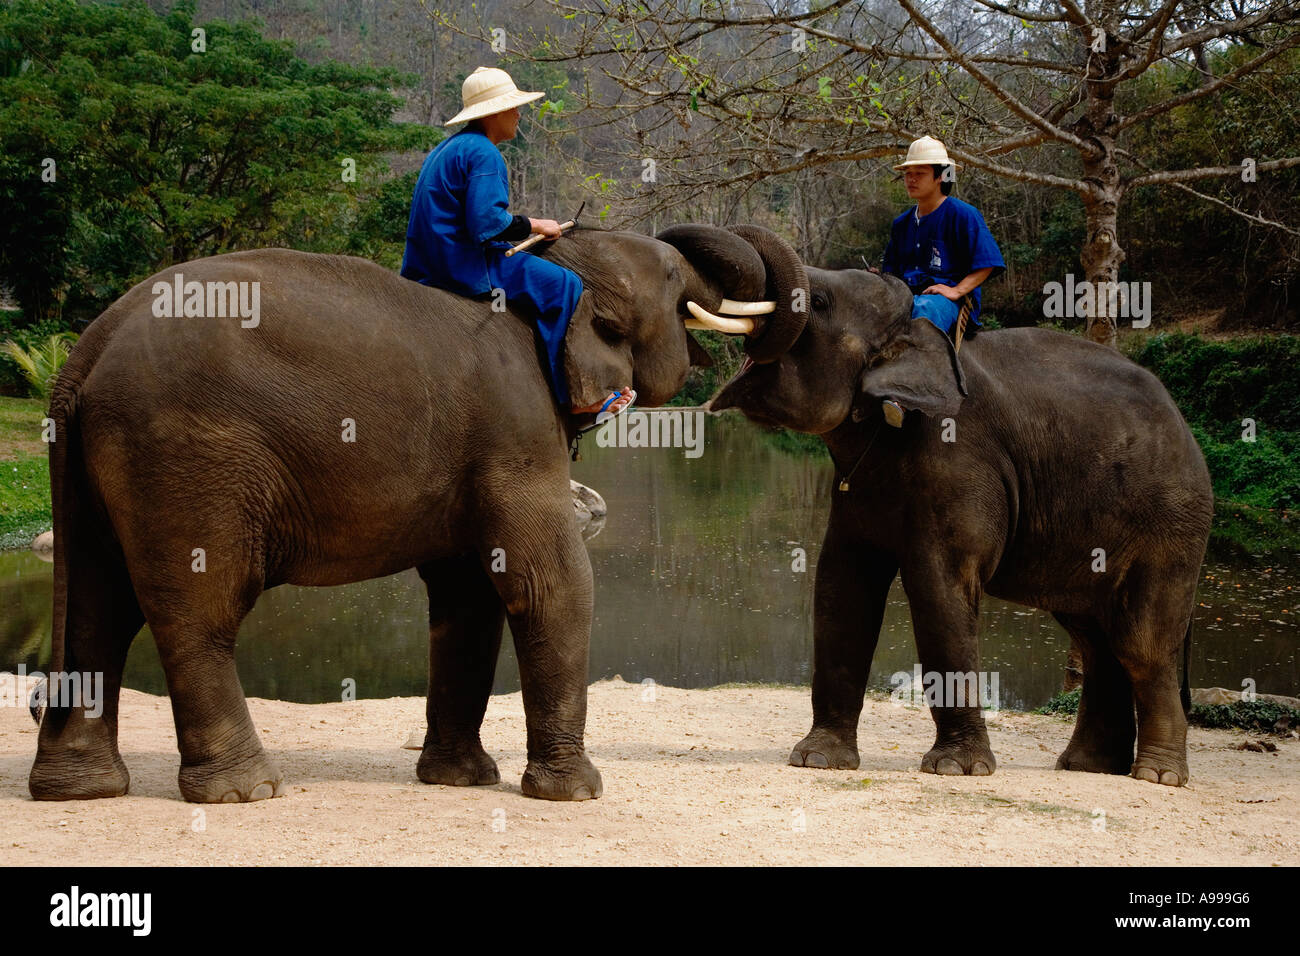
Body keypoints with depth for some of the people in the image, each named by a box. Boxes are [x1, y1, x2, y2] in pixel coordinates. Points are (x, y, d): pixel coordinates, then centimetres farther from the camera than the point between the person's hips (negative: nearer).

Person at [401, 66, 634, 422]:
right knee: (563, 285, -11)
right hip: (465, 267, -11)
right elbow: (488, 223, -24)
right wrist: (535, 226, -10)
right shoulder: (483, 153, -13)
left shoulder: (445, 150, 20)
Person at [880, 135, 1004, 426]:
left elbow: (986, 263, -1)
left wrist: (956, 290, -15)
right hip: (907, 295, 7)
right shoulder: (902, 224, 25)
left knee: (924, 310, -43)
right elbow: (892, 269, 29)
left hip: (947, 300, -7)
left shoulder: (962, 215, 4)